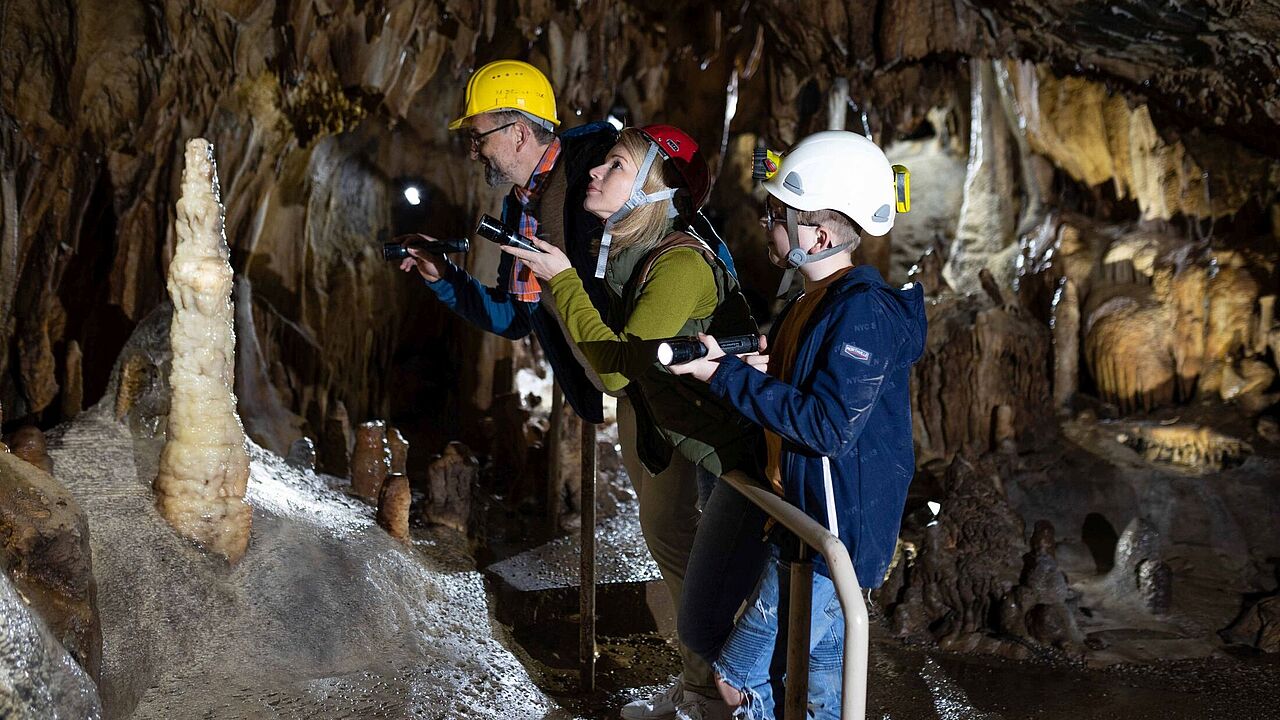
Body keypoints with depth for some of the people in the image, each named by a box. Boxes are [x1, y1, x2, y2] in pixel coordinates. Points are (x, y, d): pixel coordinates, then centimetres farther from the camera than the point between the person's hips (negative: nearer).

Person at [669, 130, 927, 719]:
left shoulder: (863, 313, -21)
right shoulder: (813, 300, 10)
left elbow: (828, 425, -27)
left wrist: (727, 374, -24)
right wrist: (758, 366, 0)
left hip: (834, 529, -10)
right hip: (805, 516, 10)